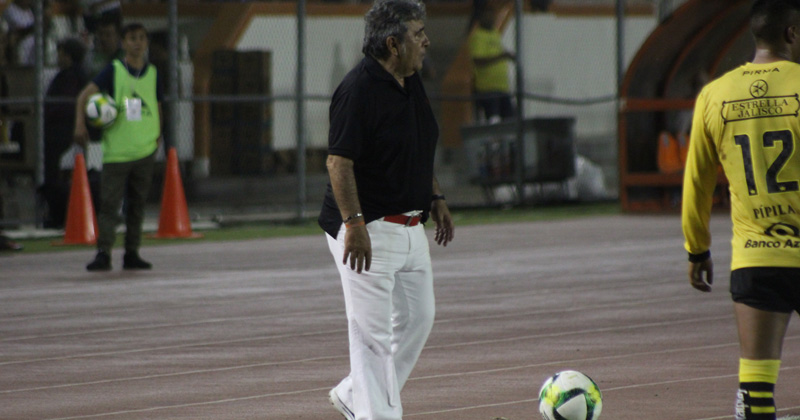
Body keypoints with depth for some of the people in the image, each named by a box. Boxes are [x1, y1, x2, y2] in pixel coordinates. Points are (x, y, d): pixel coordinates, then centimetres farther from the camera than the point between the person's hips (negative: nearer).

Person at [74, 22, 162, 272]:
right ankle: (103, 254, -10)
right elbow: (86, 94, -7)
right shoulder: (114, 70, -1)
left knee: (137, 204, 8)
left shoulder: (153, 73, 9)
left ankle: (131, 254, 15)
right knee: (109, 203, -8)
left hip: (145, 149, 3)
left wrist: (157, 136, 11)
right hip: (116, 149, -3)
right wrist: (80, 123, -19)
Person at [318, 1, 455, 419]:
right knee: (373, 331, -4)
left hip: (409, 226, 9)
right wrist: (353, 223, -26)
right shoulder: (358, 88, -18)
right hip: (368, 228, -9)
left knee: (418, 318, 13)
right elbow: (339, 161, -21)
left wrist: (436, 198, 17)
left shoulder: (411, 83, 10)